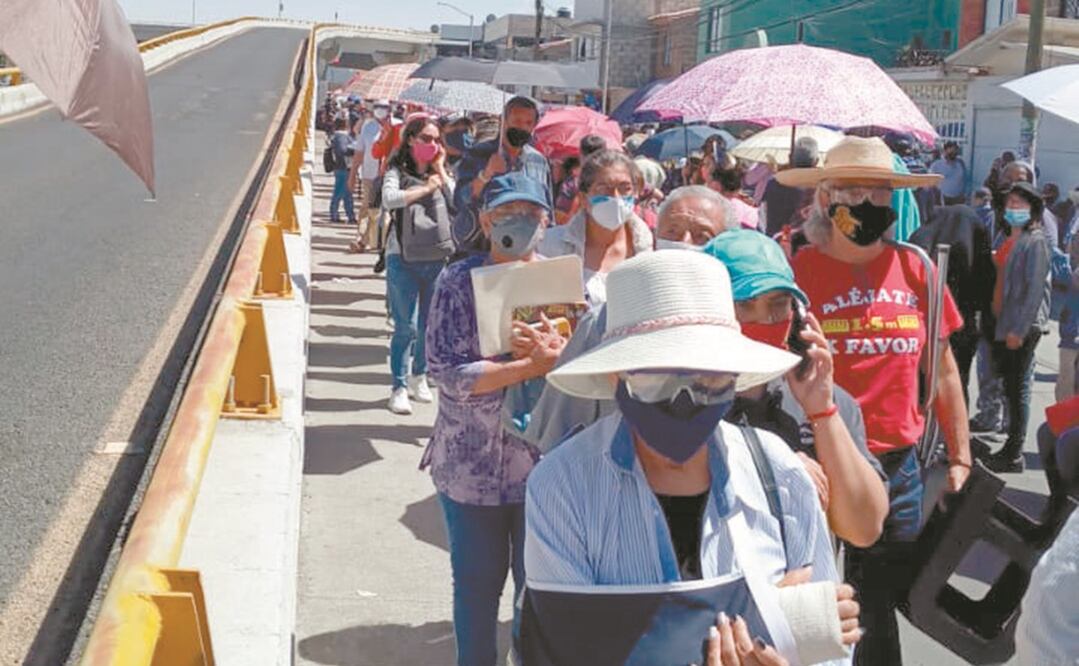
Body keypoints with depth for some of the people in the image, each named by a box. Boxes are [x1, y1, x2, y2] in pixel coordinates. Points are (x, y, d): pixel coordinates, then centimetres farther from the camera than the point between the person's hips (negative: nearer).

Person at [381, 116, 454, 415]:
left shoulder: (440, 173, 10)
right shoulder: (398, 171, 0)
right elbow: (390, 199, -20)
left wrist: (440, 170, -2)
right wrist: (426, 188, -11)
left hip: (437, 257, 4)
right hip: (403, 258, -4)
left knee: (430, 325, 11)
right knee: (406, 326, -6)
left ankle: (419, 376, 30)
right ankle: (399, 387, 4)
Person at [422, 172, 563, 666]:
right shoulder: (459, 281, -7)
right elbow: (449, 374, -17)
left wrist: (557, 354, -26)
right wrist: (533, 365, -24)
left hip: (544, 462, 1)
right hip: (473, 463, -1)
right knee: (477, 584, 13)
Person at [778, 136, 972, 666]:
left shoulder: (914, 269, 3)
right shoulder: (796, 272, -8)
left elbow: (943, 369, 12)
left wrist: (960, 458, 11)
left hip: (898, 468, 4)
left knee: (884, 608, 17)